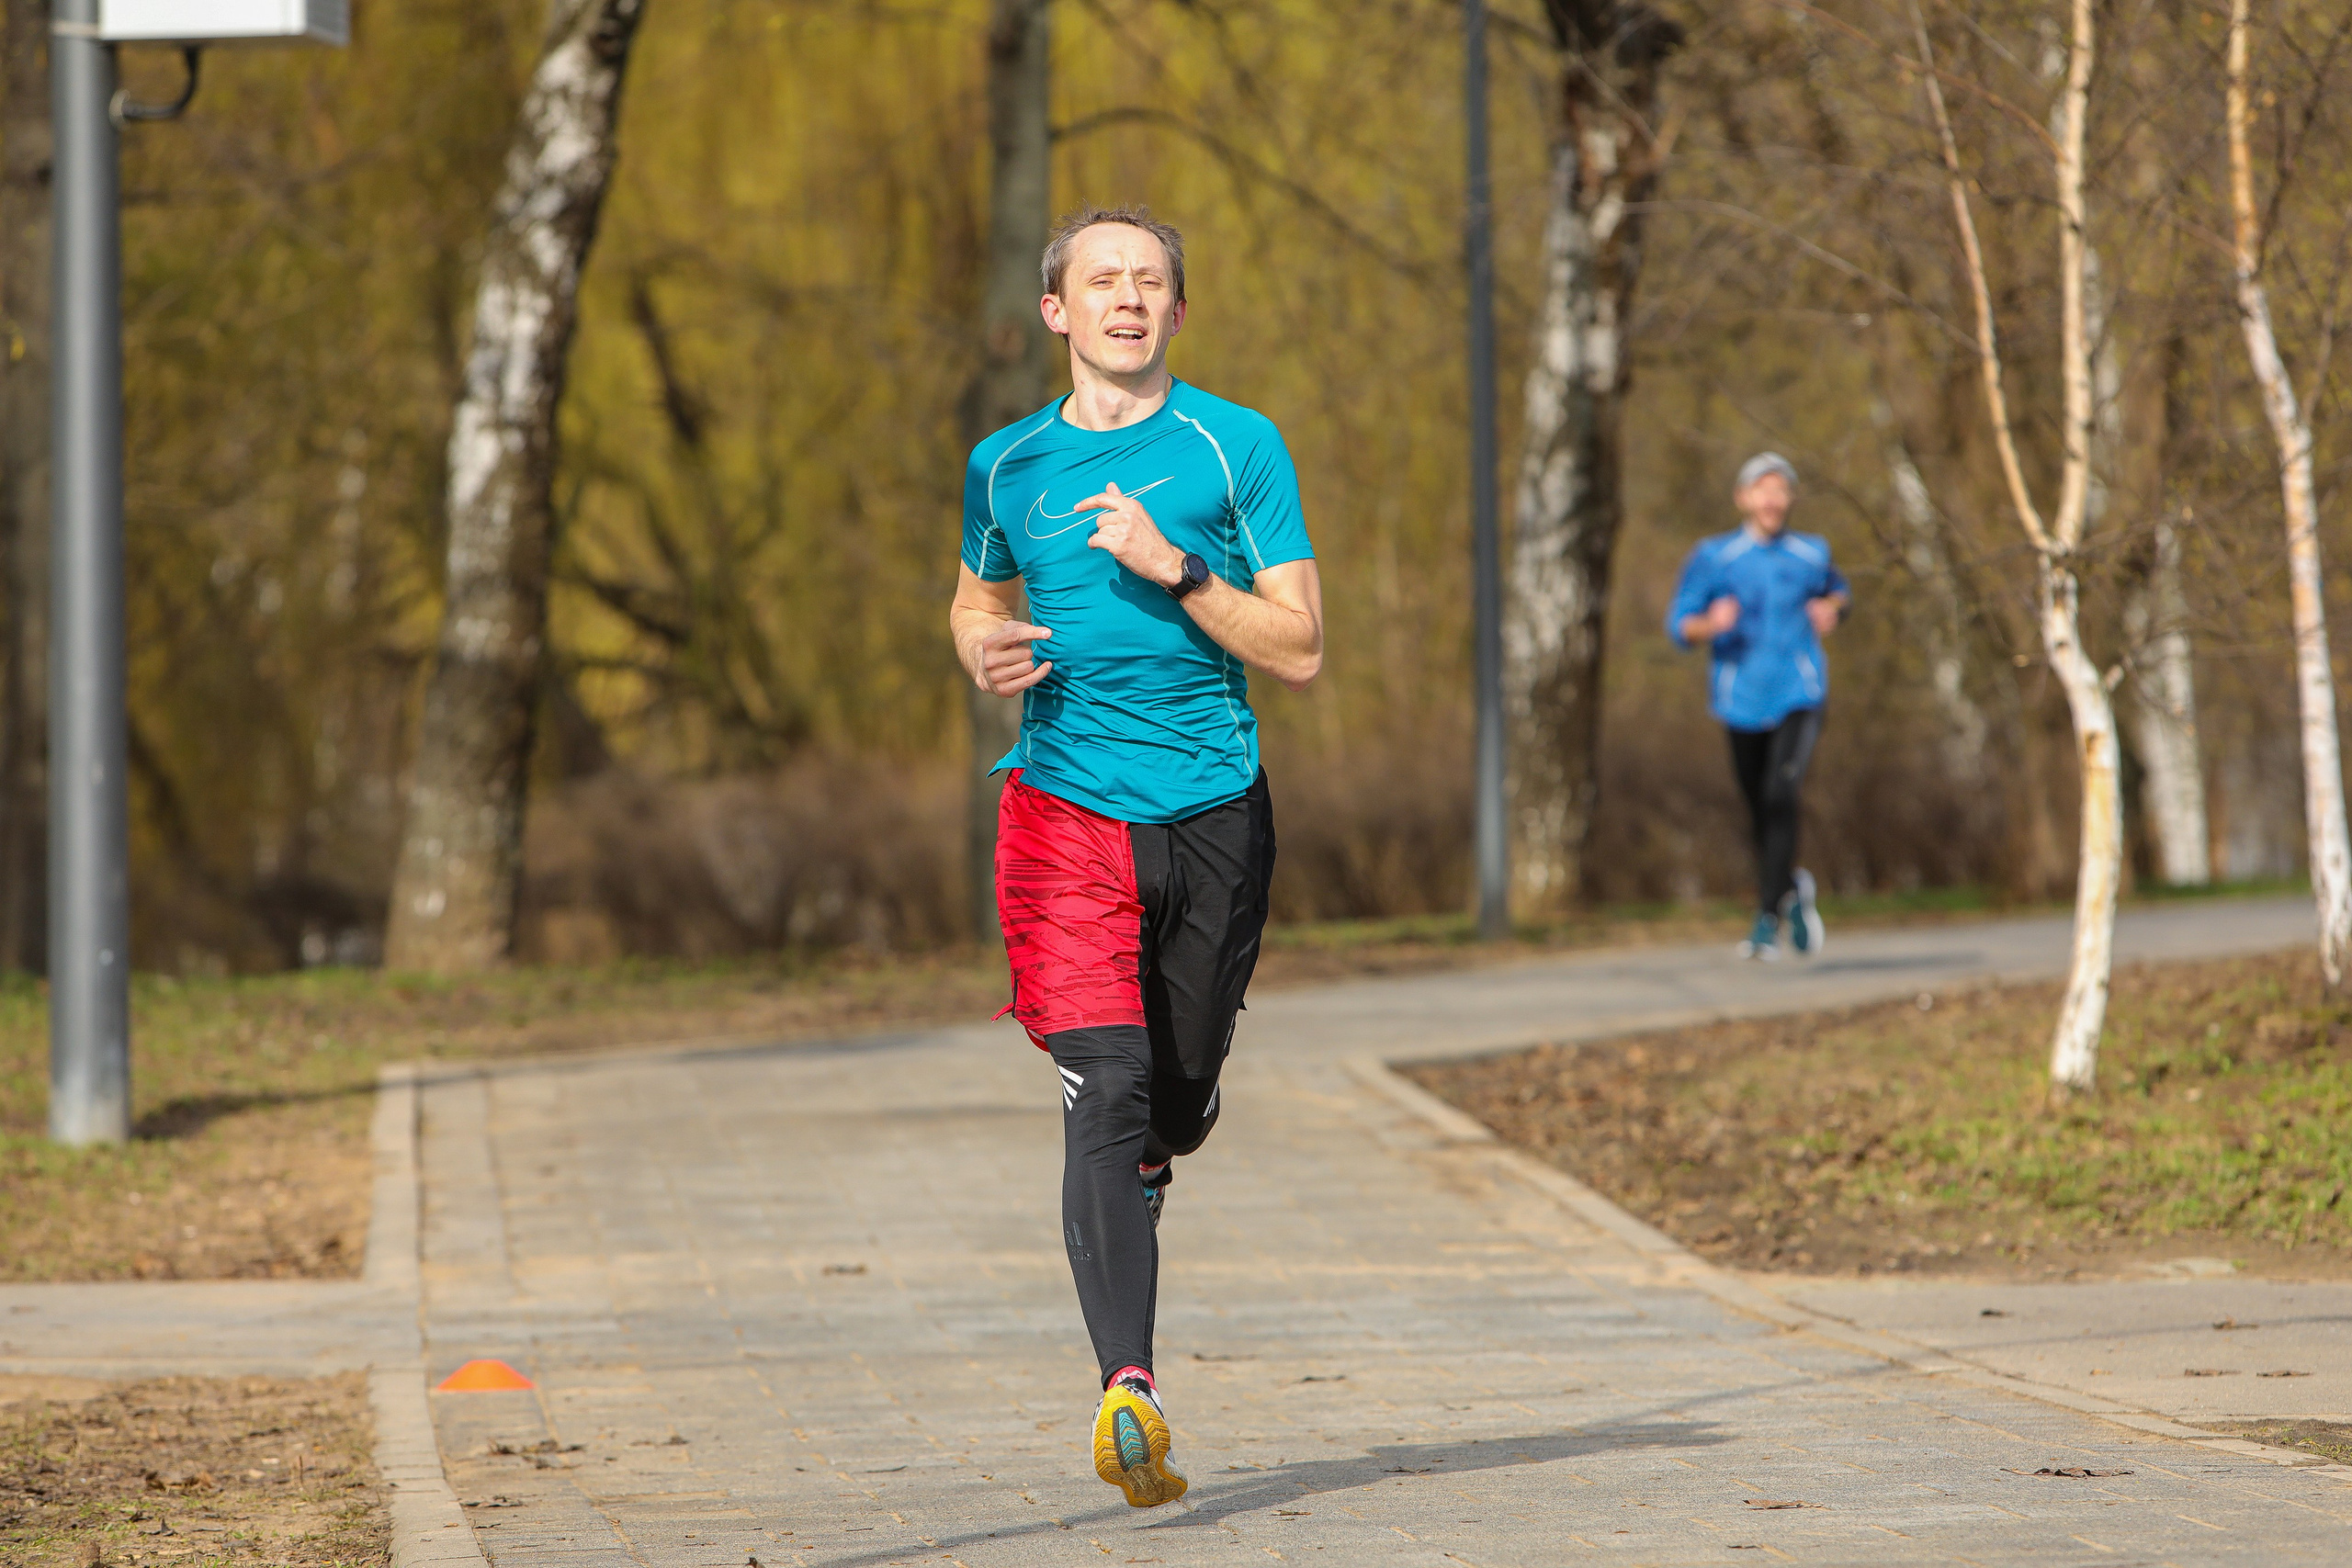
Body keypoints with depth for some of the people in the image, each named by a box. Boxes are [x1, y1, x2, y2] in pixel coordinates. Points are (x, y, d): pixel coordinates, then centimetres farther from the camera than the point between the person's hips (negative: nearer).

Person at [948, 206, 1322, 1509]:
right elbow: (978, 598, 27)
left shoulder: (1236, 446, 2)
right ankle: (1128, 1388, -28)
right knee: (1108, 1092, -18)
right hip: (1066, 809, -1)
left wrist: (1177, 571, -15)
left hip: (1214, 815, 1)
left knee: (1178, 1107, 10)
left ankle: (1134, 1175, 48)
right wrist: (984, 652, 3)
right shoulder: (1008, 467, 9)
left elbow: (1299, 652, -1)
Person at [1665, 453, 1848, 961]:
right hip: (1744, 704, 1)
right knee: (1760, 813, 9)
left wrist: (1832, 608, 4)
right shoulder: (1713, 557, 0)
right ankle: (1793, 888, 40)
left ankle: (1768, 920, -22)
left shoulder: (1811, 553, 6)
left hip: (1800, 697, -1)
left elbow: (1837, 590, 27)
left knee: (1781, 795, -21)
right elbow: (1678, 626, -1)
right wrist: (1710, 625, -23)